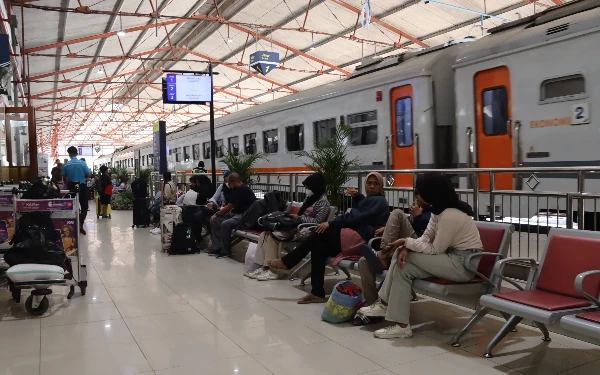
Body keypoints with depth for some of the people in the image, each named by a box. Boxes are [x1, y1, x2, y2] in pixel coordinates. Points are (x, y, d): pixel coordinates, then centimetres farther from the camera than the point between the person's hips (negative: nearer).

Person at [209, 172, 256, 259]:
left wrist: (216, 214, 1)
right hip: (237, 213, 11)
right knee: (215, 220, 2)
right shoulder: (241, 188, 12)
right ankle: (217, 248, 0)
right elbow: (232, 206, 18)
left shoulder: (241, 190, -18)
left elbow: (229, 207, -13)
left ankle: (226, 251, -14)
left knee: (225, 224, -32)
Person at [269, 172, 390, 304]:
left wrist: (330, 223, -14)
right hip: (354, 237, 10)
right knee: (319, 247, -10)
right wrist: (356, 196, 14)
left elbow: (355, 218, -15)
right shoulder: (370, 200, 27)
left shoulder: (378, 201, -6)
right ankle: (317, 293, -14)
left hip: (360, 238, -10)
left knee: (320, 233, -15)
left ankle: (286, 262, -8)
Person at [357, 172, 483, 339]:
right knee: (404, 266, -5)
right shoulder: (439, 209, 5)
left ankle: (386, 304, -7)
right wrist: (407, 247, -13)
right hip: (452, 257, 9)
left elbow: (435, 249, -21)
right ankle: (385, 303, 0)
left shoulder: (450, 215, -24)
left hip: (463, 264, -9)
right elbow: (427, 237, 6)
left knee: (404, 256, -16)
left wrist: (407, 242, -12)